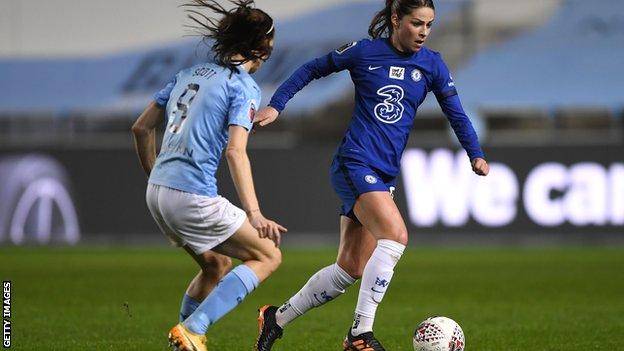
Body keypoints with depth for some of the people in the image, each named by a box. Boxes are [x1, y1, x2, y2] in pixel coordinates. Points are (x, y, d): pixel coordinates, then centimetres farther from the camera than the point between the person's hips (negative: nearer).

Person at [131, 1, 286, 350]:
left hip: (158, 191, 8)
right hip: (194, 197, -8)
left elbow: (142, 128, 18)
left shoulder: (190, 74, 16)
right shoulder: (244, 86, -6)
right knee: (269, 255, 2)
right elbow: (236, 151, -18)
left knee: (217, 264, 26)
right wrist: (254, 215, -23)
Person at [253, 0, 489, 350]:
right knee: (395, 236, -26)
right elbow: (313, 69, 8)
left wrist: (476, 154, -7)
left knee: (350, 269, 6)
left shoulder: (432, 64, 6)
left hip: (384, 175, 6)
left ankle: (277, 318, 23)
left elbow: (455, 112, 8)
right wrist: (275, 105, 2)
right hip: (355, 163, -6)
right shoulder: (365, 52, -4)